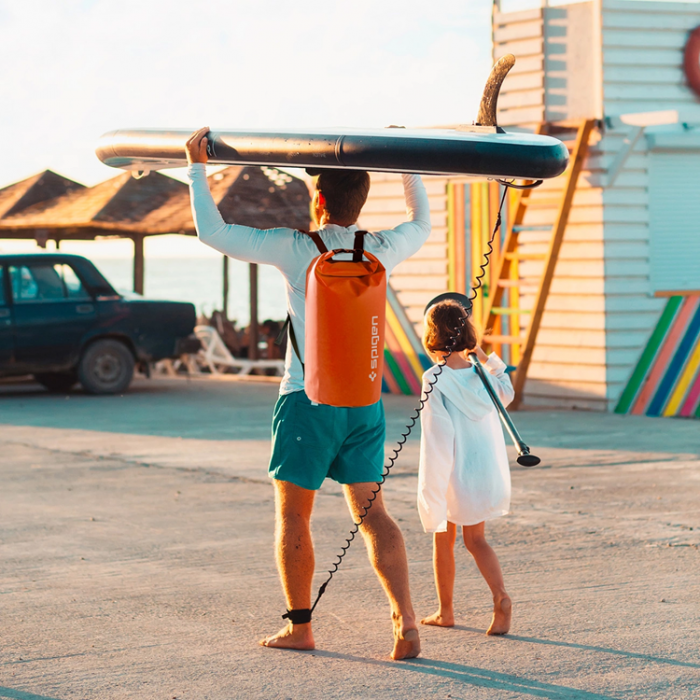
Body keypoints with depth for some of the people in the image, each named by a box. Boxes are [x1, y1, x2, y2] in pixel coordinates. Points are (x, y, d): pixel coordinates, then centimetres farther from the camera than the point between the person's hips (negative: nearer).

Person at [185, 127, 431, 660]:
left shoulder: (296, 248, -9)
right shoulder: (381, 251, 3)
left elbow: (213, 232, -6)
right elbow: (422, 224, 27)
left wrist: (197, 168, 6)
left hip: (309, 397, -4)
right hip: (366, 398, 4)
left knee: (292, 514, 9)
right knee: (370, 511, 5)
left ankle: (299, 627, 13)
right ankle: (407, 624, -7)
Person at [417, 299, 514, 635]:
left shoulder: (435, 380, -16)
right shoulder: (481, 374, -2)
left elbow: (437, 435, -19)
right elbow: (507, 394, 22)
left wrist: (430, 490, -16)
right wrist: (486, 357, 20)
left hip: (453, 476, -4)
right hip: (487, 470, 4)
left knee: (443, 539, 15)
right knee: (475, 539, 14)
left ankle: (445, 611, 25)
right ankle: (500, 597, -10)